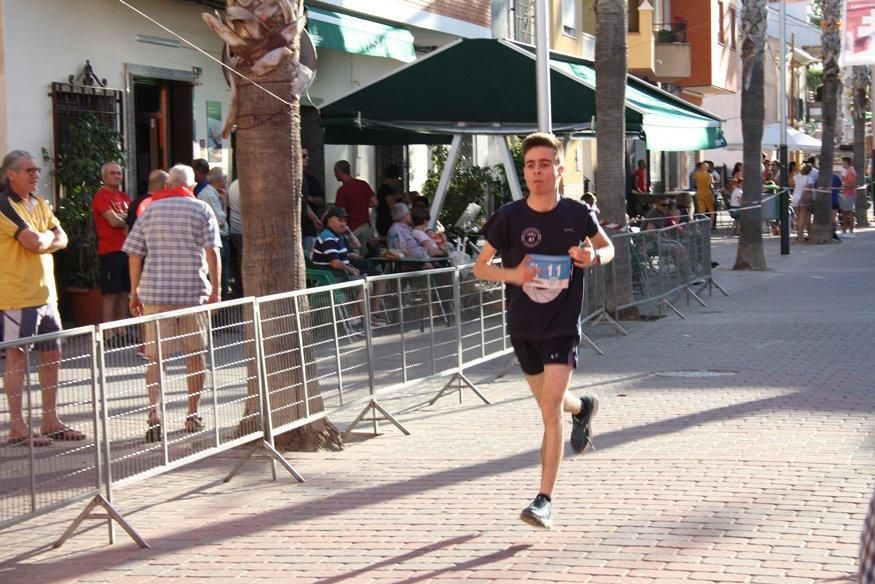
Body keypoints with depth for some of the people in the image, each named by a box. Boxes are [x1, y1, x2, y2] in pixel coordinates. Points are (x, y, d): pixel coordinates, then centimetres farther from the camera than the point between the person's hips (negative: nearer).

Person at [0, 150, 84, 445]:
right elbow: (35, 242, -20)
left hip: (45, 293, 8)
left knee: (51, 355, 11)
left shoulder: (40, 203, 14)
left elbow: (61, 239, 8)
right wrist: (48, 235, 1)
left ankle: (51, 421, 20)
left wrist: (41, 240, -11)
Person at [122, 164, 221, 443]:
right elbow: (212, 252, -5)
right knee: (196, 355, 11)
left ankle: (154, 411, -17)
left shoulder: (150, 210, 10)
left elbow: (134, 254, 7)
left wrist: (134, 293, 12)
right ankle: (193, 416, 16)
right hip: (194, 291, -1)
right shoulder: (202, 210, 4)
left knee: (155, 357, 1)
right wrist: (216, 289, -2)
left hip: (155, 291, 1)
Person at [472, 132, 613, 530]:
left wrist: (594, 257, -12)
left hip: (563, 326, -3)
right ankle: (583, 409, 57)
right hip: (523, 327, 3)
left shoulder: (576, 214, -6)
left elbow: (608, 247, 12)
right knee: (550, 403, 21)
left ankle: (544, 501, -8)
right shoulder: (509, 217, -6)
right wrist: (512, 274, -20)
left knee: (550, 412, -13)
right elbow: (480, 267, 0)